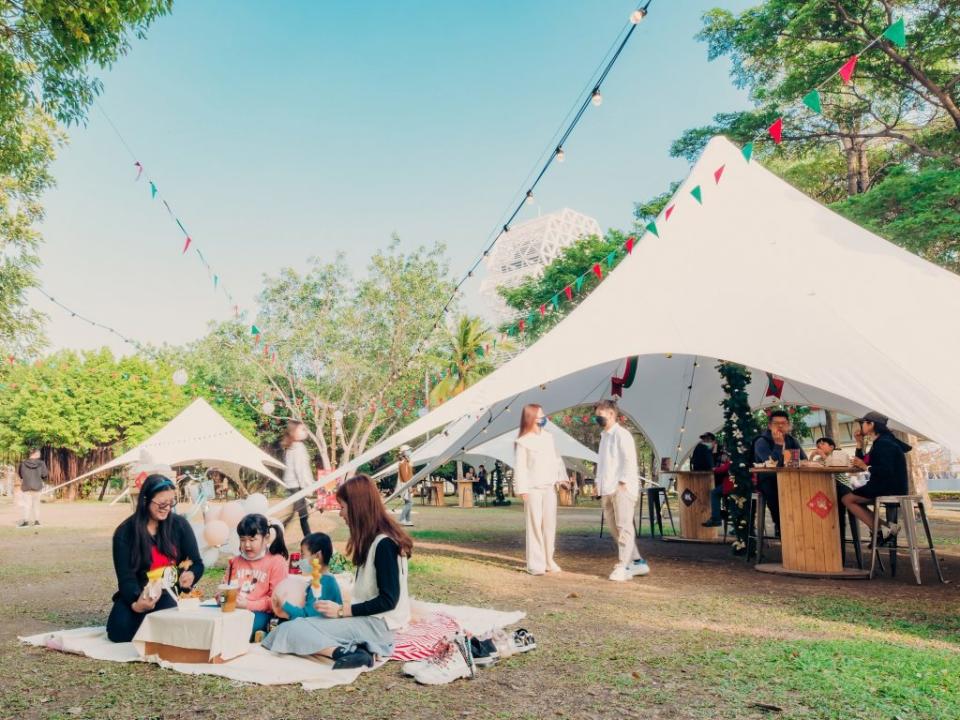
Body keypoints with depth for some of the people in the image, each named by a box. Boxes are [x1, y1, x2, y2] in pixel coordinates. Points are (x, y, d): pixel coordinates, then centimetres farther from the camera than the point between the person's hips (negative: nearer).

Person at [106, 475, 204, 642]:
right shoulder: (124, 533, -5)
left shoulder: (179, 525, -1)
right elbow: (126, 576, -12)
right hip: (139, 594, 1)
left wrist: (191, 575, -23)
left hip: (172, 593, 0)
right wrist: (136, 602, -33)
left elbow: (197, 563, 2)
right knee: (120, 633, -25)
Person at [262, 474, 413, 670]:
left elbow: (388, 600, -18)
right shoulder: (373, 540, 12)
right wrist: (343, 608, 6)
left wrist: (342, 610, -13)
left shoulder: (384, 543, -17)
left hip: (377, 624, -10)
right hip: (366, 619, 10)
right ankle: (354, 648, -12)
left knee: (292, 630, -15)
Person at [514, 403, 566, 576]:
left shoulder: (548, 437, 11)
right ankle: (535, 564, 1)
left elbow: (556, 459, 13)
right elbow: (520, 467, -7)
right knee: (535, 525, -3)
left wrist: (561, 477, 2)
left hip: (550, 487, 5)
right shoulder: (523, 442, -5)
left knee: (550, 524, 7)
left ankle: (548, 560, 17)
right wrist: (522, 489, -13)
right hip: (533, 489, -5)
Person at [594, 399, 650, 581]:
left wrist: (622, 482, -18)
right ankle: (637, 562, 20)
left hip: (622, 489, -10)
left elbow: (629, 460, -14)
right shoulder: (604, 436, 19)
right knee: (614, 527, 11)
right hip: (607, 489, 10)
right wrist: (599, 483, 15)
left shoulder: (621, 434, -8)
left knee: (623, 527, -6)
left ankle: (623, 567, -3)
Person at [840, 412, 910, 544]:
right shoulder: (880, 442, 16)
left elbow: (886, 471, -27)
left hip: (890, 489, -10)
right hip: (886, 487, 10)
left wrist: (866, 467, -16)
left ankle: (881, 529, -11)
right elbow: (862, 463, 20)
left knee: (847, 499, -10)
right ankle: (884, 526, 2)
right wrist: (859, 443, 12)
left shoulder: (883, 444, -16)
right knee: (852, 498, 16)